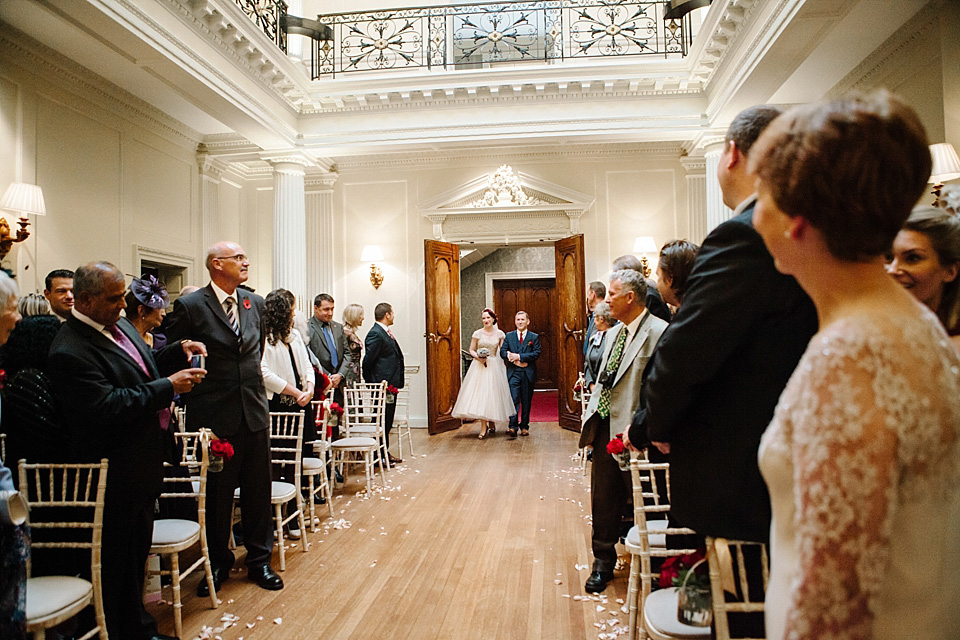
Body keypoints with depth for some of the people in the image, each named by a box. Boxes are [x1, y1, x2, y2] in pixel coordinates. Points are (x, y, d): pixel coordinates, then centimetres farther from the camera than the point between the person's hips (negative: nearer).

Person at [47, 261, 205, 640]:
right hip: (117, 477, -9)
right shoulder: (70, 351, -23)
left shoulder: (119, 326, 7)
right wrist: (169, 387, -25)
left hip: (142, 464, 9)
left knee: (138, 550, 22)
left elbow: (142, 370, 20)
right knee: (119, 561, 8)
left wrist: (178, 351, 2)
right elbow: (107, 407, -29)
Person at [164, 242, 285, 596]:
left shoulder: (255, 303, 7)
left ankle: (259, 560, 28)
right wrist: (194, 393, -3)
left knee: (258, 491, 12)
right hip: (214, 416, -4)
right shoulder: (190, 306, -8)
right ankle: (218, 563, 29)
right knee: (217, 494, 10)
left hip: (254, 411, 4)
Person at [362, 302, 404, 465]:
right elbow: (368, 360, -18)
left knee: (387, 421, 16)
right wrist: (370, 382, -8)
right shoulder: (375, 334, -17)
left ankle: (385, 453, 27)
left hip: (390, 384, 10)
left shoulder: (385, 333, 15)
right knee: (382, 421, -1)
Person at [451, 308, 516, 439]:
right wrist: (478, 357, -12)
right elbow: (471, 350, 5)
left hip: (494, 367, 1)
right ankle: (484, 427, -6)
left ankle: (492, 423, 24)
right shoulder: (477, 334, 1)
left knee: (493, 394, 4)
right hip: (479, 366, -1)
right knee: (480, 393, -8)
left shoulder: (499, 334, 4)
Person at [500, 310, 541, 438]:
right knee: (514, 399, -10)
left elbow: (536, 354, -7)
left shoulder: (534, 337, 5)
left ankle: (524, 426, 17)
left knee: (526, 401, 6)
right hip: (513, 373, 0)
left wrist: (519, 356, -14)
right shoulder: (509, 336, 11)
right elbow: (503, 352, 3)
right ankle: (513, 427, -15)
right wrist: (514, 360, -14)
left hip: (528, 373, 0)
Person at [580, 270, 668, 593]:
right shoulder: (614, 333, 14)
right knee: (603, 500, 14)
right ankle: (604, 562, 30)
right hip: (605, 431, 7)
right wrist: (590, 420, 11)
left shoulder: (659, 332, -14)